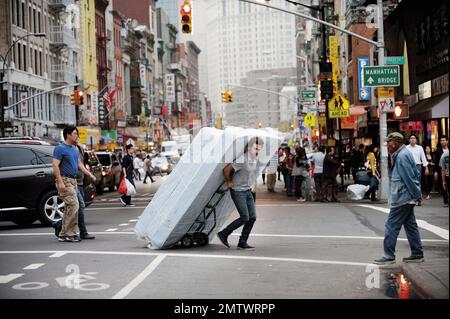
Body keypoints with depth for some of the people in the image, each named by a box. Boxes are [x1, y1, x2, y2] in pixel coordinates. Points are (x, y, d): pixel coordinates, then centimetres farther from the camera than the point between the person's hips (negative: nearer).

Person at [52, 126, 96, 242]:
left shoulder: (74, 149, 17)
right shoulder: (60, 148, -10)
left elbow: (79, 164, 25)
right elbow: (55, 165, -16)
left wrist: (89, 174, 14)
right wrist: (60, 182, -23)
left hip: (73, 180, 9)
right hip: (65, 180, -9)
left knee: (69, 208, 9)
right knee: (74, 206, -14)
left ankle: (63, 235, 15)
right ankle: (70, 234, -8)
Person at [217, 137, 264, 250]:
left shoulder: (257, 160, 3)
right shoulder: (242, 160, -24)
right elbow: (226, 169, -19)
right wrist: (229, 182, -5)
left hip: (248, 191, 8)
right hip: (238, 191, -8)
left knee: (252, 217, 2)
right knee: (245, 217, -12)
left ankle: (242, 243, 10)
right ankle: (223, 234, 4)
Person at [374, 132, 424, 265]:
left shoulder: (401, 156, -19)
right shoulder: (405, 153, 14)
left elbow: (409, 178, -20)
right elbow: (416, 174, 17)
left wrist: (417, 194, -12)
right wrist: (417, 192, 14)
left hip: (402, 198, -10)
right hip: (406, 198, 10)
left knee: (391, 226, -5)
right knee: (410, 225, 14)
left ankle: (389, 256, -2)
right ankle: (417, 254, 19)